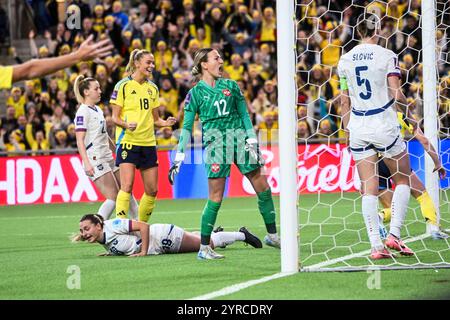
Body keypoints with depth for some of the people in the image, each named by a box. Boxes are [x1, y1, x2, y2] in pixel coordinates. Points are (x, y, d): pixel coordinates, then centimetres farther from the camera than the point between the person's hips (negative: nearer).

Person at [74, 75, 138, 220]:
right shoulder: (83, 112, -11)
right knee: (113, 197, -13)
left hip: (108, 158, 9)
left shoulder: (98, 110, 16)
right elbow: (80, 140, -17)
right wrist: (86, 163, -26)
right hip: (95, 160, -9)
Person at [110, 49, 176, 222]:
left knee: (152, 190, 6)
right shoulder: (123, 86, -4)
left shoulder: (152, 88, 14)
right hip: (128, 141, -6)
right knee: (127, 187, -16)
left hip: (148, 143, 6)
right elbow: (115, 117, -5)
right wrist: (126, 125, -25)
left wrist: (165, 122, -1)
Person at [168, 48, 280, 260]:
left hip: (239, 139, 4)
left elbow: (244, 114, 14)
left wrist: (252, 139, 3)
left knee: (263, 188, 3)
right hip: (216, 143, -4)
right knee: (216, 198, -8)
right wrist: (179, 157, -3)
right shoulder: (195, 93, 2)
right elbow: (187, 127, 3)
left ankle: (272, 235, 18)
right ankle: (204, 247, 0)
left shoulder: (230, 86, 11)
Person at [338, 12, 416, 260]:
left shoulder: (345, 60, 6)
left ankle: (376, 246, -3)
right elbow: (397, 95, -11)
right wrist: (410, 116, 7)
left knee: (368, 188, 4)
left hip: (358, 126, 4)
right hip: (384, 125, -4)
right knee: (403, 179, 11)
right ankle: (394, 235, -3)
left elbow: (344, 101, 10)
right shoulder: (386, 56, -7)